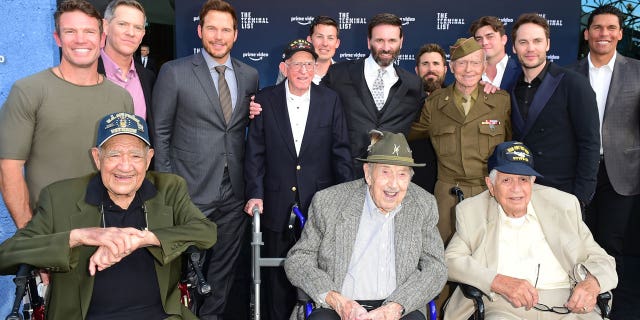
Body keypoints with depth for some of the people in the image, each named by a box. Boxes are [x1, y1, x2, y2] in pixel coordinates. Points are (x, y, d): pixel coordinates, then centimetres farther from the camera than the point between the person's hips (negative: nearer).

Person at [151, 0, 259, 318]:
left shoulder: (249, 75, 8)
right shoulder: (174, 72, -4)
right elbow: (160, 133, -2)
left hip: (234, 191, 4)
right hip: (192, 190, -3)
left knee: (224, 265, 14)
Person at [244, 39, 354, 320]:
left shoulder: (330, 100, 3)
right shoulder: (266, 100, 2)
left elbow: (341, 150, 4)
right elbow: (255, 152, 2)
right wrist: (255, 194, -6)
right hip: (277, 206, 0)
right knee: (278, 276, 10)